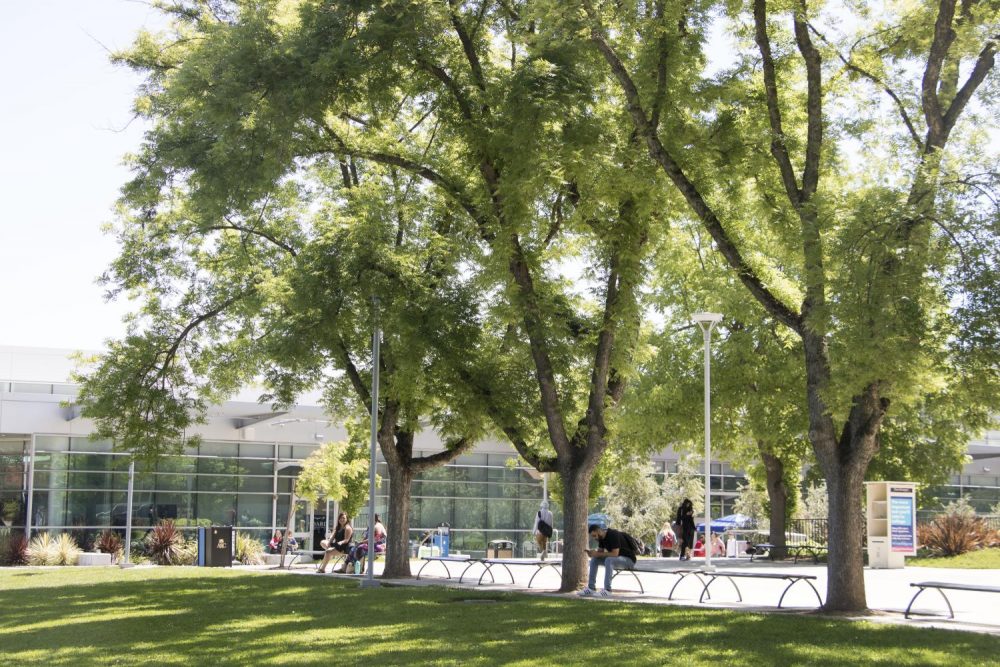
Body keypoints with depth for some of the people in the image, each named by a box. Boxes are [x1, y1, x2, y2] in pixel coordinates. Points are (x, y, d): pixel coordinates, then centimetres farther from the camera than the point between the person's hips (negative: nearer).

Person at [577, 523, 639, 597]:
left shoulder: (613, 535, -25)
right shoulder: (602, 537, 2)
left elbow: (615, 554, -31)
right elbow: (600, 551, 8)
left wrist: (597, 554, -27)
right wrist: (592, 552, -14)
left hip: (629, 560, -9)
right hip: (616, 559, 9)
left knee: (609, 560, -35)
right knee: (594, 559, -2)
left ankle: (607, 590, -36)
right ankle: (591, 588, -4)